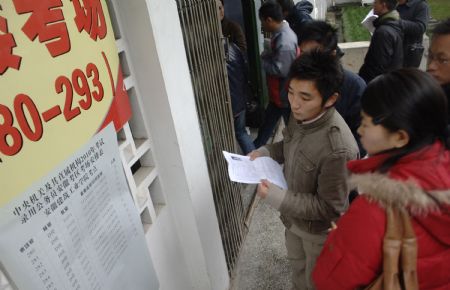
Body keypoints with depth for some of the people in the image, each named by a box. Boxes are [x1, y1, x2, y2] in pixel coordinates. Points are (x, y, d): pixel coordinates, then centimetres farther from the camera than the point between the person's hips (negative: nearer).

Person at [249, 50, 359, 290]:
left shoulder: (337, 149, -38)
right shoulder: (301, 115, -15)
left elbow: (330, 207, -28)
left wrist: (278, 198, -32)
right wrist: (265, 152, -11)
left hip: (319, 229, -7)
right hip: (294, 217, 7)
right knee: (297, 264, 34)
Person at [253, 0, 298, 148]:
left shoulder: (285, 41, -28)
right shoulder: (279, 34, 4)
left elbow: (281, 70, -28)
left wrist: (263, 61, -14)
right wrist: (267, 55, -4)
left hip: (285, 96, -10)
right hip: (277, 93, 10)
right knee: (267, 123, 23)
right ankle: (256, 149, 40)